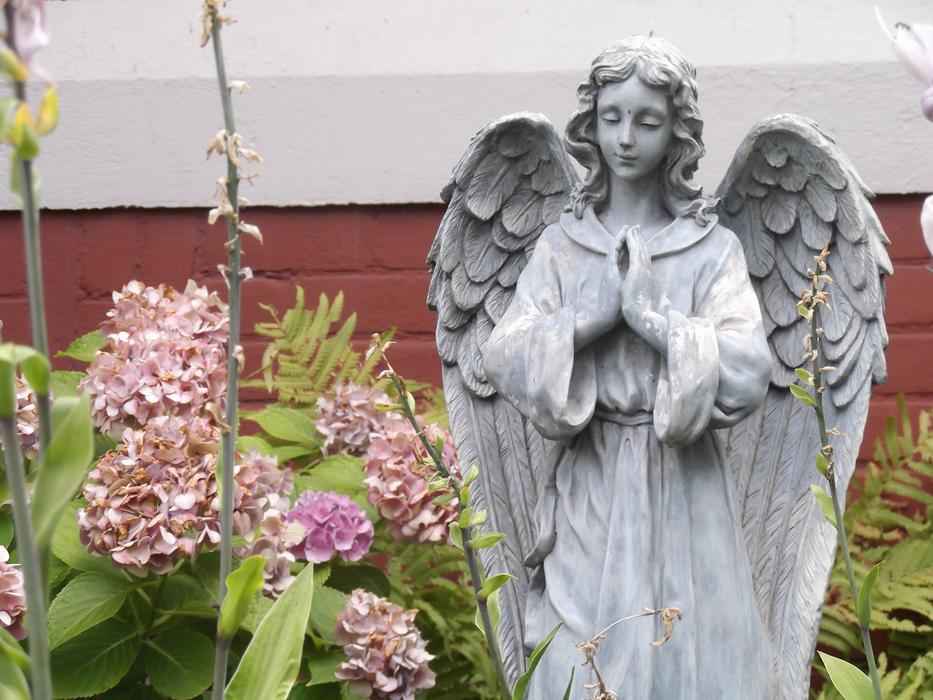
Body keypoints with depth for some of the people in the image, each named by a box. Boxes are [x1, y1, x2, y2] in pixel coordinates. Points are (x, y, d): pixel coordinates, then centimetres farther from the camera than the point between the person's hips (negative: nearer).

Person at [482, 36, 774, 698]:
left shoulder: (713, 248, 1)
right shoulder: (561, 246, 7)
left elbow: (747, 373, -11)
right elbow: (506, 360, -4)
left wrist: (651, 313, -14)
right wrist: (596, 312, -14)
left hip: (681, 489, -1)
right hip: (590, 490, 1)